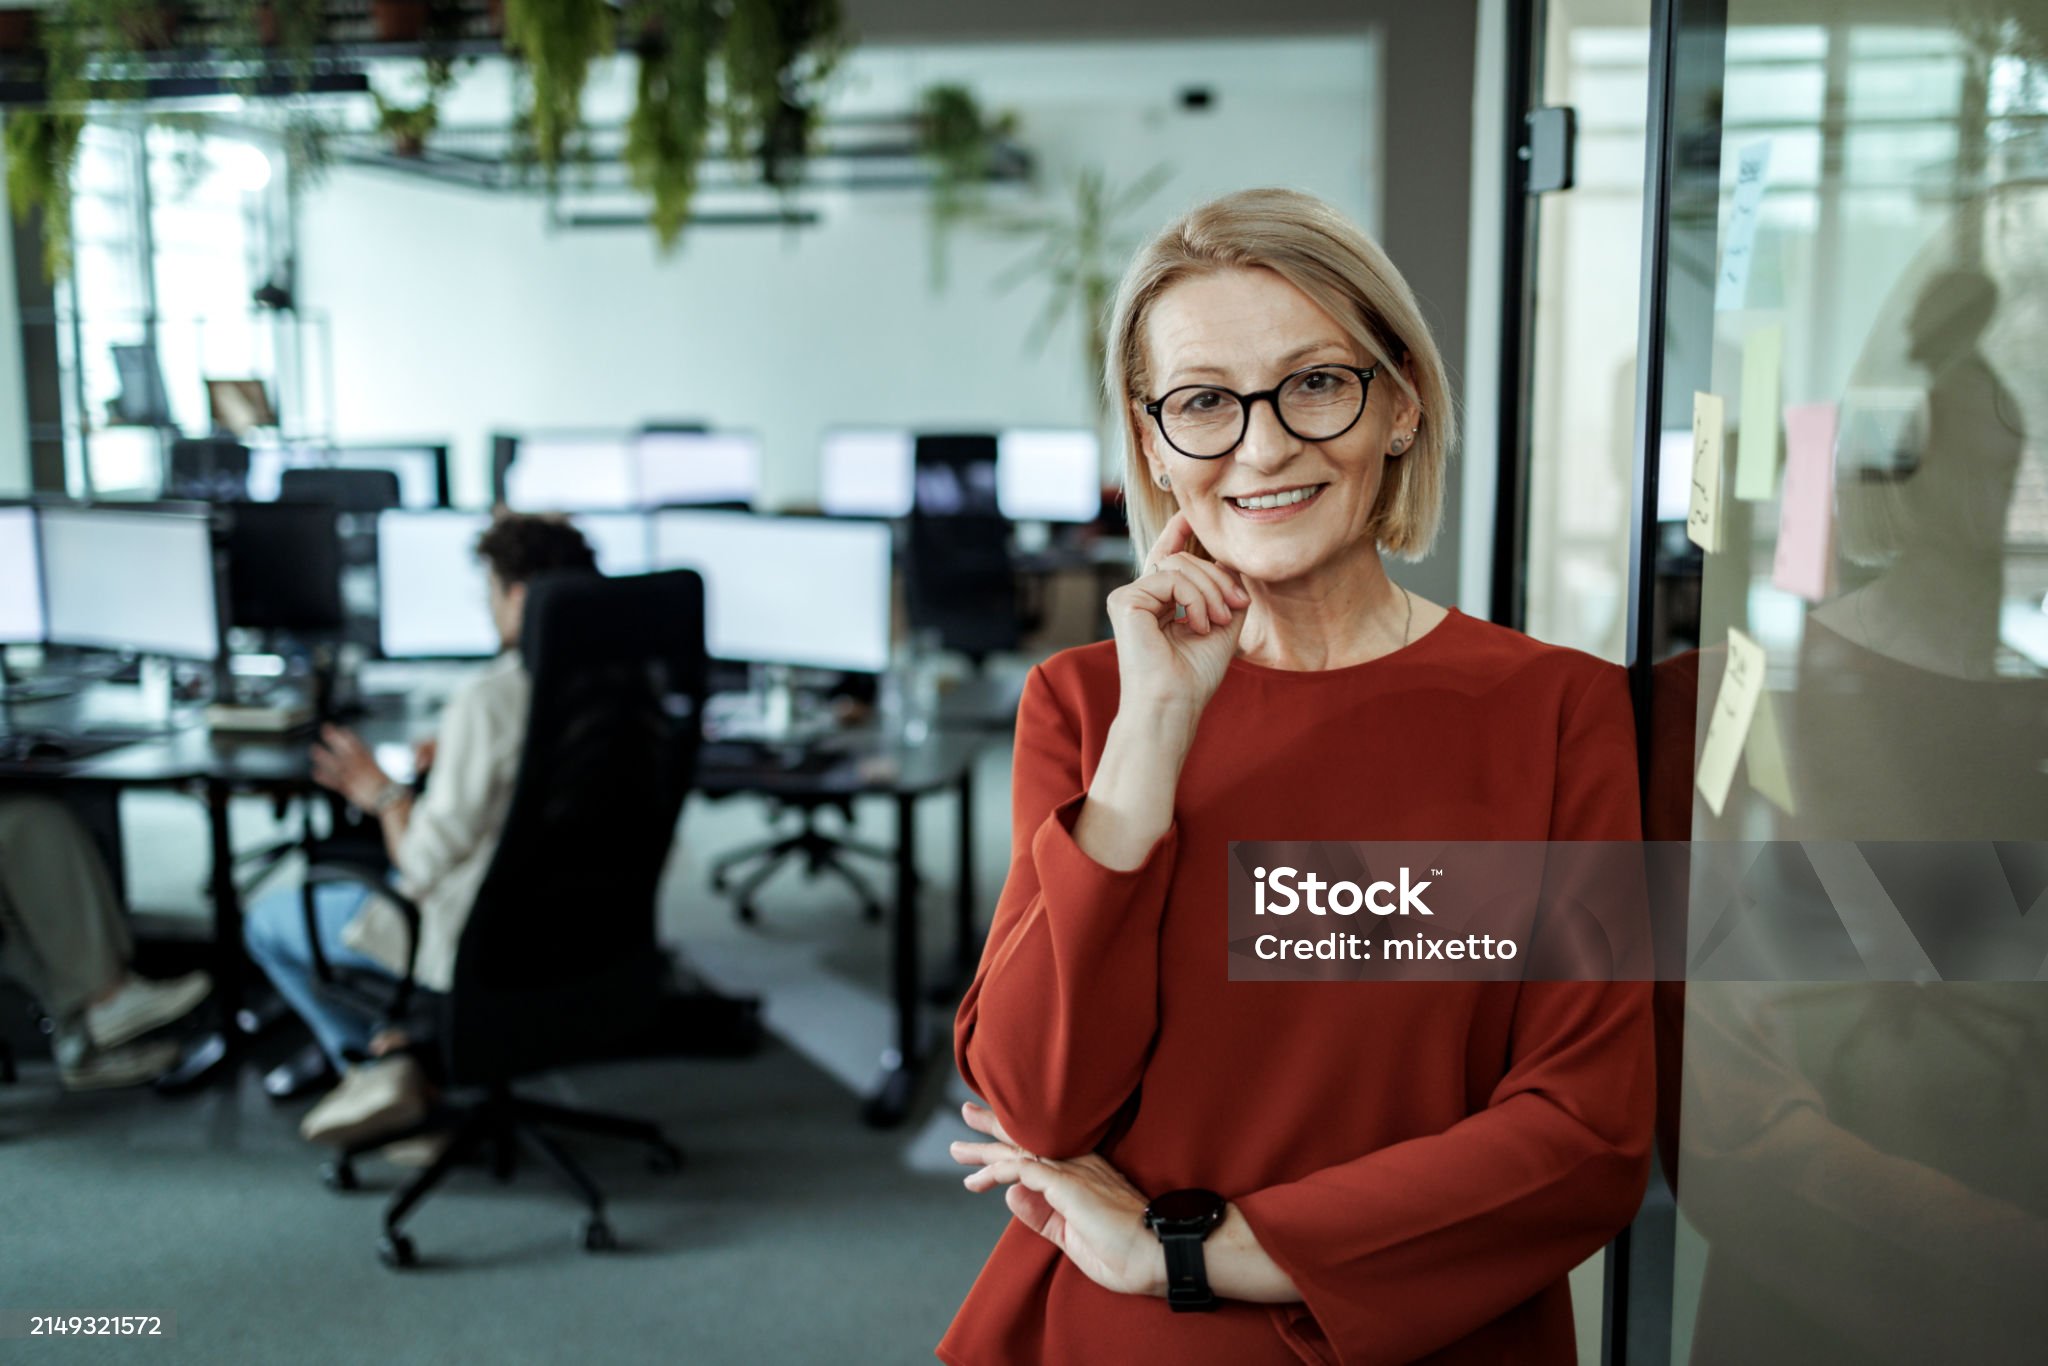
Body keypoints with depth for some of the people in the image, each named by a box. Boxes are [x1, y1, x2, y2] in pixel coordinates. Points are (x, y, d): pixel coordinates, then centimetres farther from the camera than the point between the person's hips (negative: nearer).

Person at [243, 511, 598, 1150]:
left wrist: (385, 794, -4)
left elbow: (427, 861, -22)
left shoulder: (487, 701, -25)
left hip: (484, 942, -7)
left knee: (270, 919, 16)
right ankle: (412, 1053, 23)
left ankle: (375, 1061, 16)